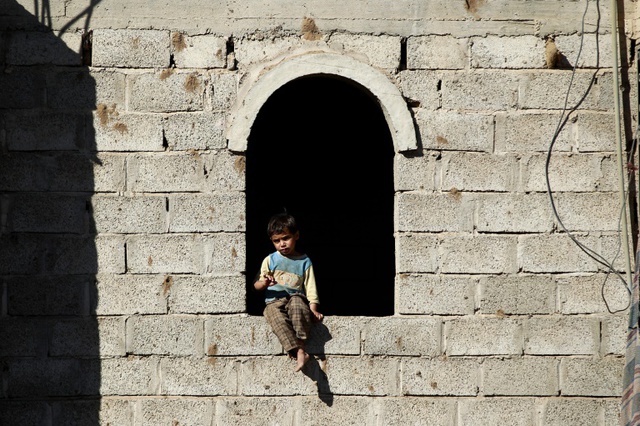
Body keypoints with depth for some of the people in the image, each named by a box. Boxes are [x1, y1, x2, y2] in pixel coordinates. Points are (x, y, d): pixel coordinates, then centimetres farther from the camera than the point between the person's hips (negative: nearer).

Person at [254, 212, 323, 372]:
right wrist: (265, 283, -15)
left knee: (297, 305, -38)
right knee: (278, 318, -35)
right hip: (274, 301, 0)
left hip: (296, 297, 0)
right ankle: (299, 352, -45)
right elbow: (256, 285, 10)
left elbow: (310, 288, 9)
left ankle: (300, 344, -41)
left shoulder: (304, 262, 11)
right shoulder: (270, 260, 12)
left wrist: (313, 310, -6)